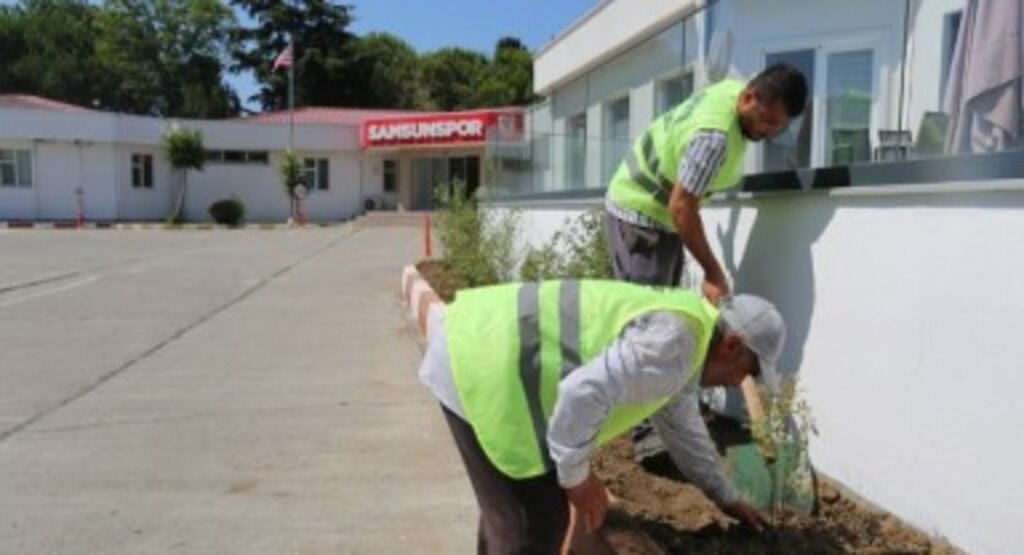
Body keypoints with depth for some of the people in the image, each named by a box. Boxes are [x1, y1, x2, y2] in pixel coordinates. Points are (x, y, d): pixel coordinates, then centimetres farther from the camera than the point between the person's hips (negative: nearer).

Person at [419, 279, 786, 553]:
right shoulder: (672, 344, -16)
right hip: (481, 368, -11)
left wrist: (727, 498, 38)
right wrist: (577, 477, -11)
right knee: (536, 525, -3)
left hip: (482, 349, 11)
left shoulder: (678, 332, 18)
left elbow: (682, 426, 31)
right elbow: (583, 393, -26)